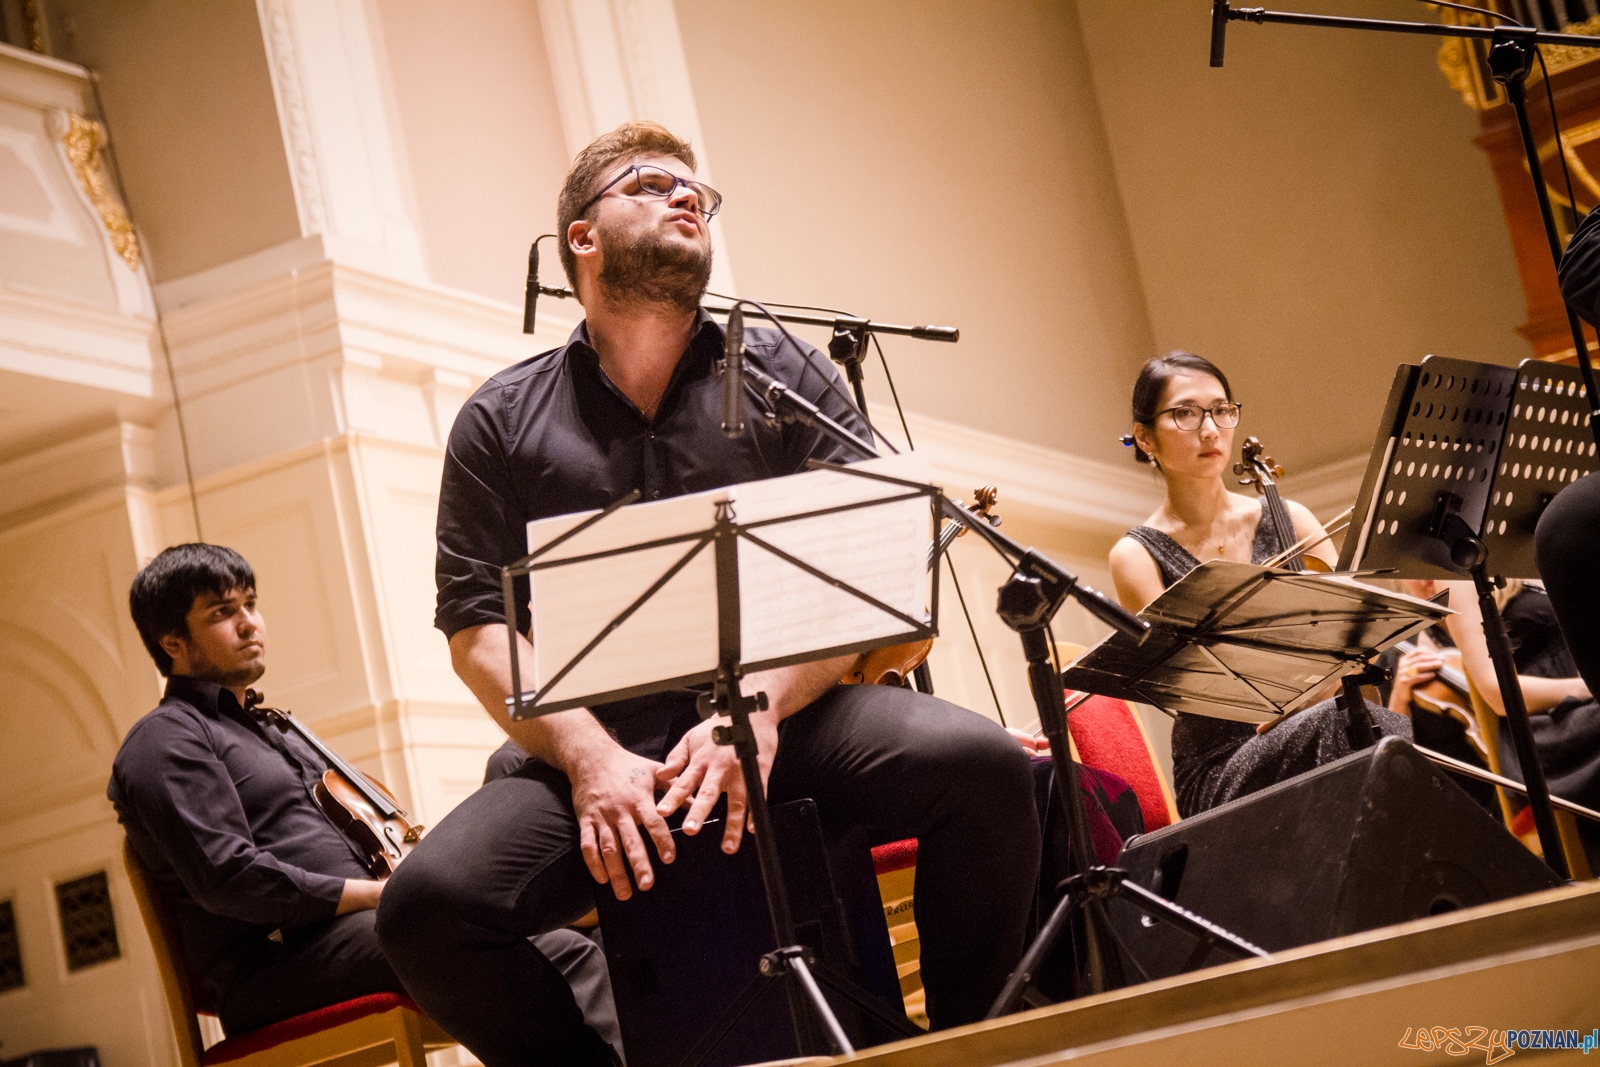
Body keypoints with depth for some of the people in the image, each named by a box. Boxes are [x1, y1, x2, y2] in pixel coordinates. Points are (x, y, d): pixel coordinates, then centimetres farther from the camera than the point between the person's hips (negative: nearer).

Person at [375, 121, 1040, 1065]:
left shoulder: (780, 372, 12)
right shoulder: (501, 421, 12)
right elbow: (480, 625, 4)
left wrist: (759, 709, -16)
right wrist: (589, 755, -15)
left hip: (792, 714, 0)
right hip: (600, 741, 0)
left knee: (982, 765, -27)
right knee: (427, 903, -25)